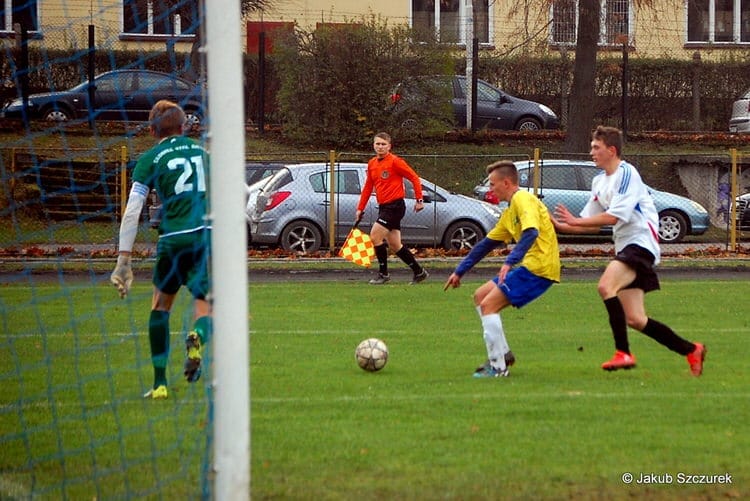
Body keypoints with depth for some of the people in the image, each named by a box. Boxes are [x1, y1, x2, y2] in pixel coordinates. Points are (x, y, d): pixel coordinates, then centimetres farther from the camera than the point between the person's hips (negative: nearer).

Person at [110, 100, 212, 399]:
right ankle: (198, 337, -32)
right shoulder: (204, 152, 18)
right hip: (211, 234, 2)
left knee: (161, 305, 19)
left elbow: (132, 211, -1)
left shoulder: (150, 159, 7)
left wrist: (124, 259, -2)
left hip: (175, 238, -2)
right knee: (205, 309, 8)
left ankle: (159, 383, 15)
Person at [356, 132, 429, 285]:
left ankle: (383, 274, -6)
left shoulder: (395, 162, -11)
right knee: (394, 245, 8)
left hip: (395, 206, -8)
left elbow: (414, 178, -9)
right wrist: (360, 208, 16)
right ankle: (419, 272, 20)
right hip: (383, 207, 8)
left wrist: (419, 200, -10)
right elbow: (368, 187, 19)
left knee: (375, 236, -16)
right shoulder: (372, 164, 11)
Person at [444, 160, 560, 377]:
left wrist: (510, 262, -36)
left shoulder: (523, 200, -10)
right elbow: (487, 243, 26)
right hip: (530, 265, 10)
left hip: (540, 267, -10)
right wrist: (459, 271, 27)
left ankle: (498, 366, -11)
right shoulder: (509, 212, 21)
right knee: (480, 296, 14)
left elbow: (531, 232, -27)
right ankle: (503, 353, 14)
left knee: (488, 304, -13)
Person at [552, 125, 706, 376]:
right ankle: (691, 351, 18)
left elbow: (613, 216, -22)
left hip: (641, 242, -9)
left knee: (606, 286, -29)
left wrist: (575, 221, -18)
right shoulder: (599, 181, 15)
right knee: (635, 319, 4)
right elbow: (592, 224, 17)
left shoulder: (626, 174, -12)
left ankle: (623, 353, -27)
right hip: (625, 247, 9)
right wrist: (560, 225, 3)